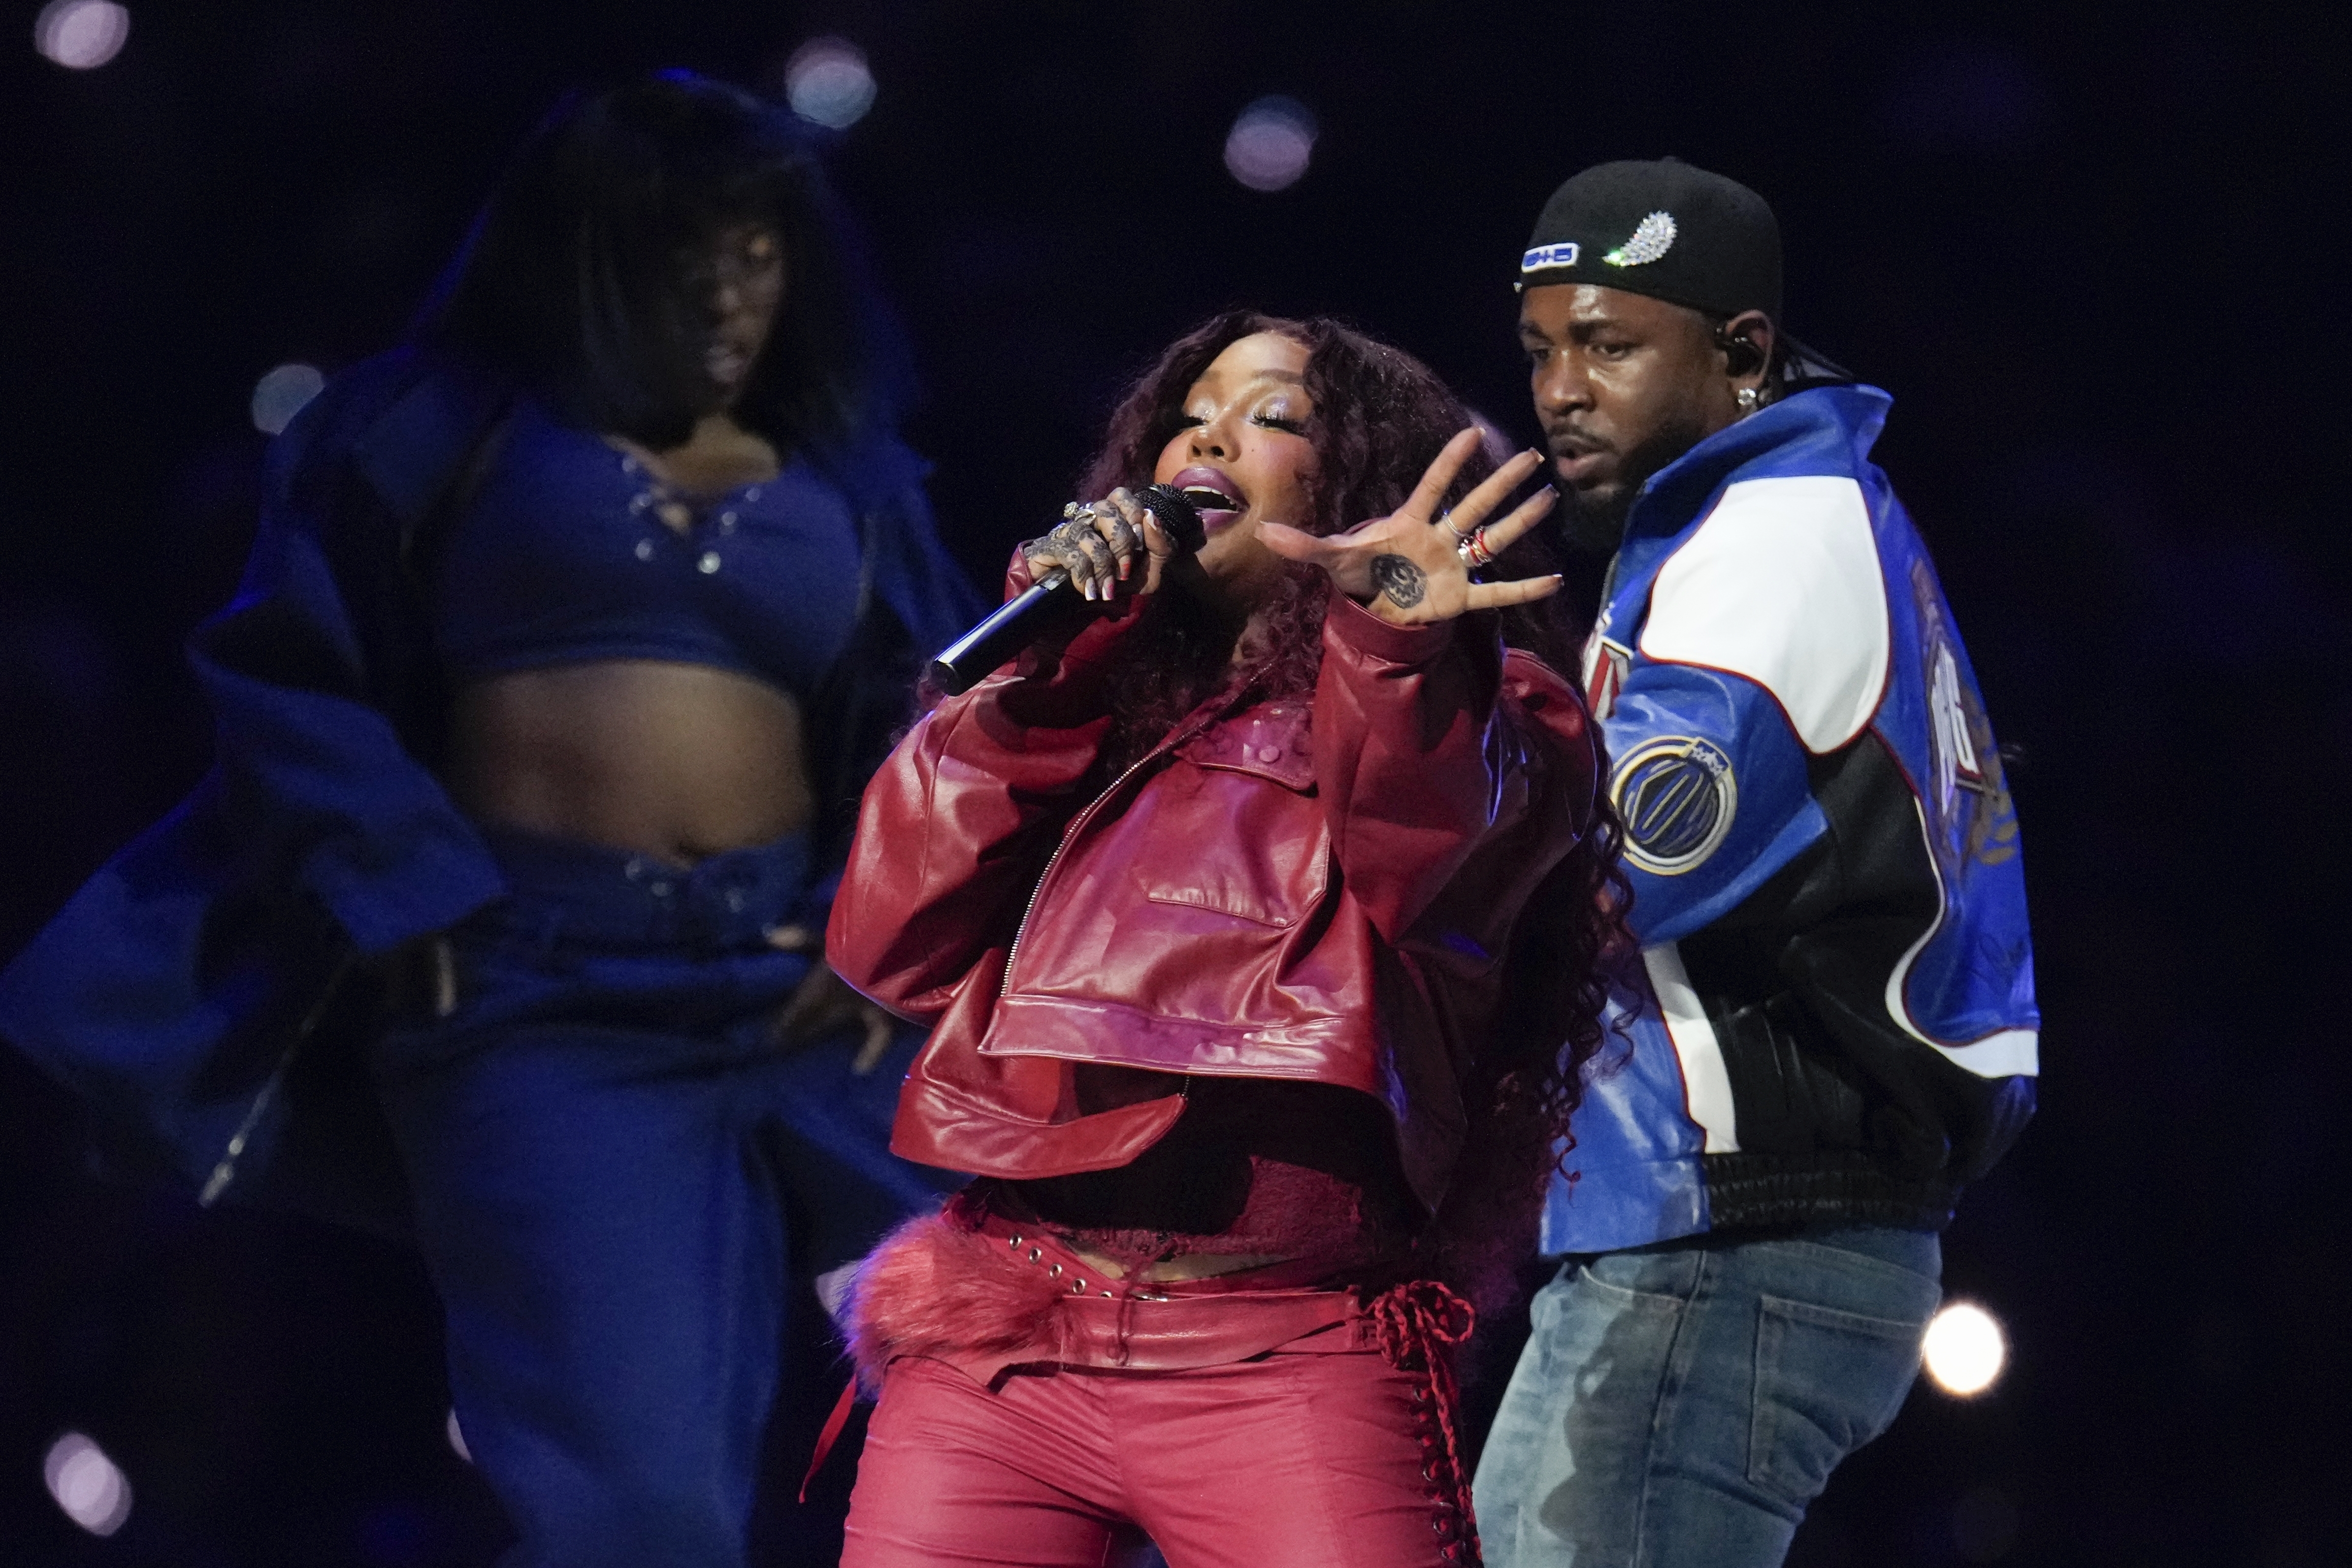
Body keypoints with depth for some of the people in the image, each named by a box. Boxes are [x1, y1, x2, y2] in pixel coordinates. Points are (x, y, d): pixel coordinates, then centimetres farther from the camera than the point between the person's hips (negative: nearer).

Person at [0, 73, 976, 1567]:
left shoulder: (844, 479, 16)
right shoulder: (450, 429, 5)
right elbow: (293, 679, 2)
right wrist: (411, 901, -8)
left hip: (778, 1004, 4)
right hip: (541, 1000, -4)